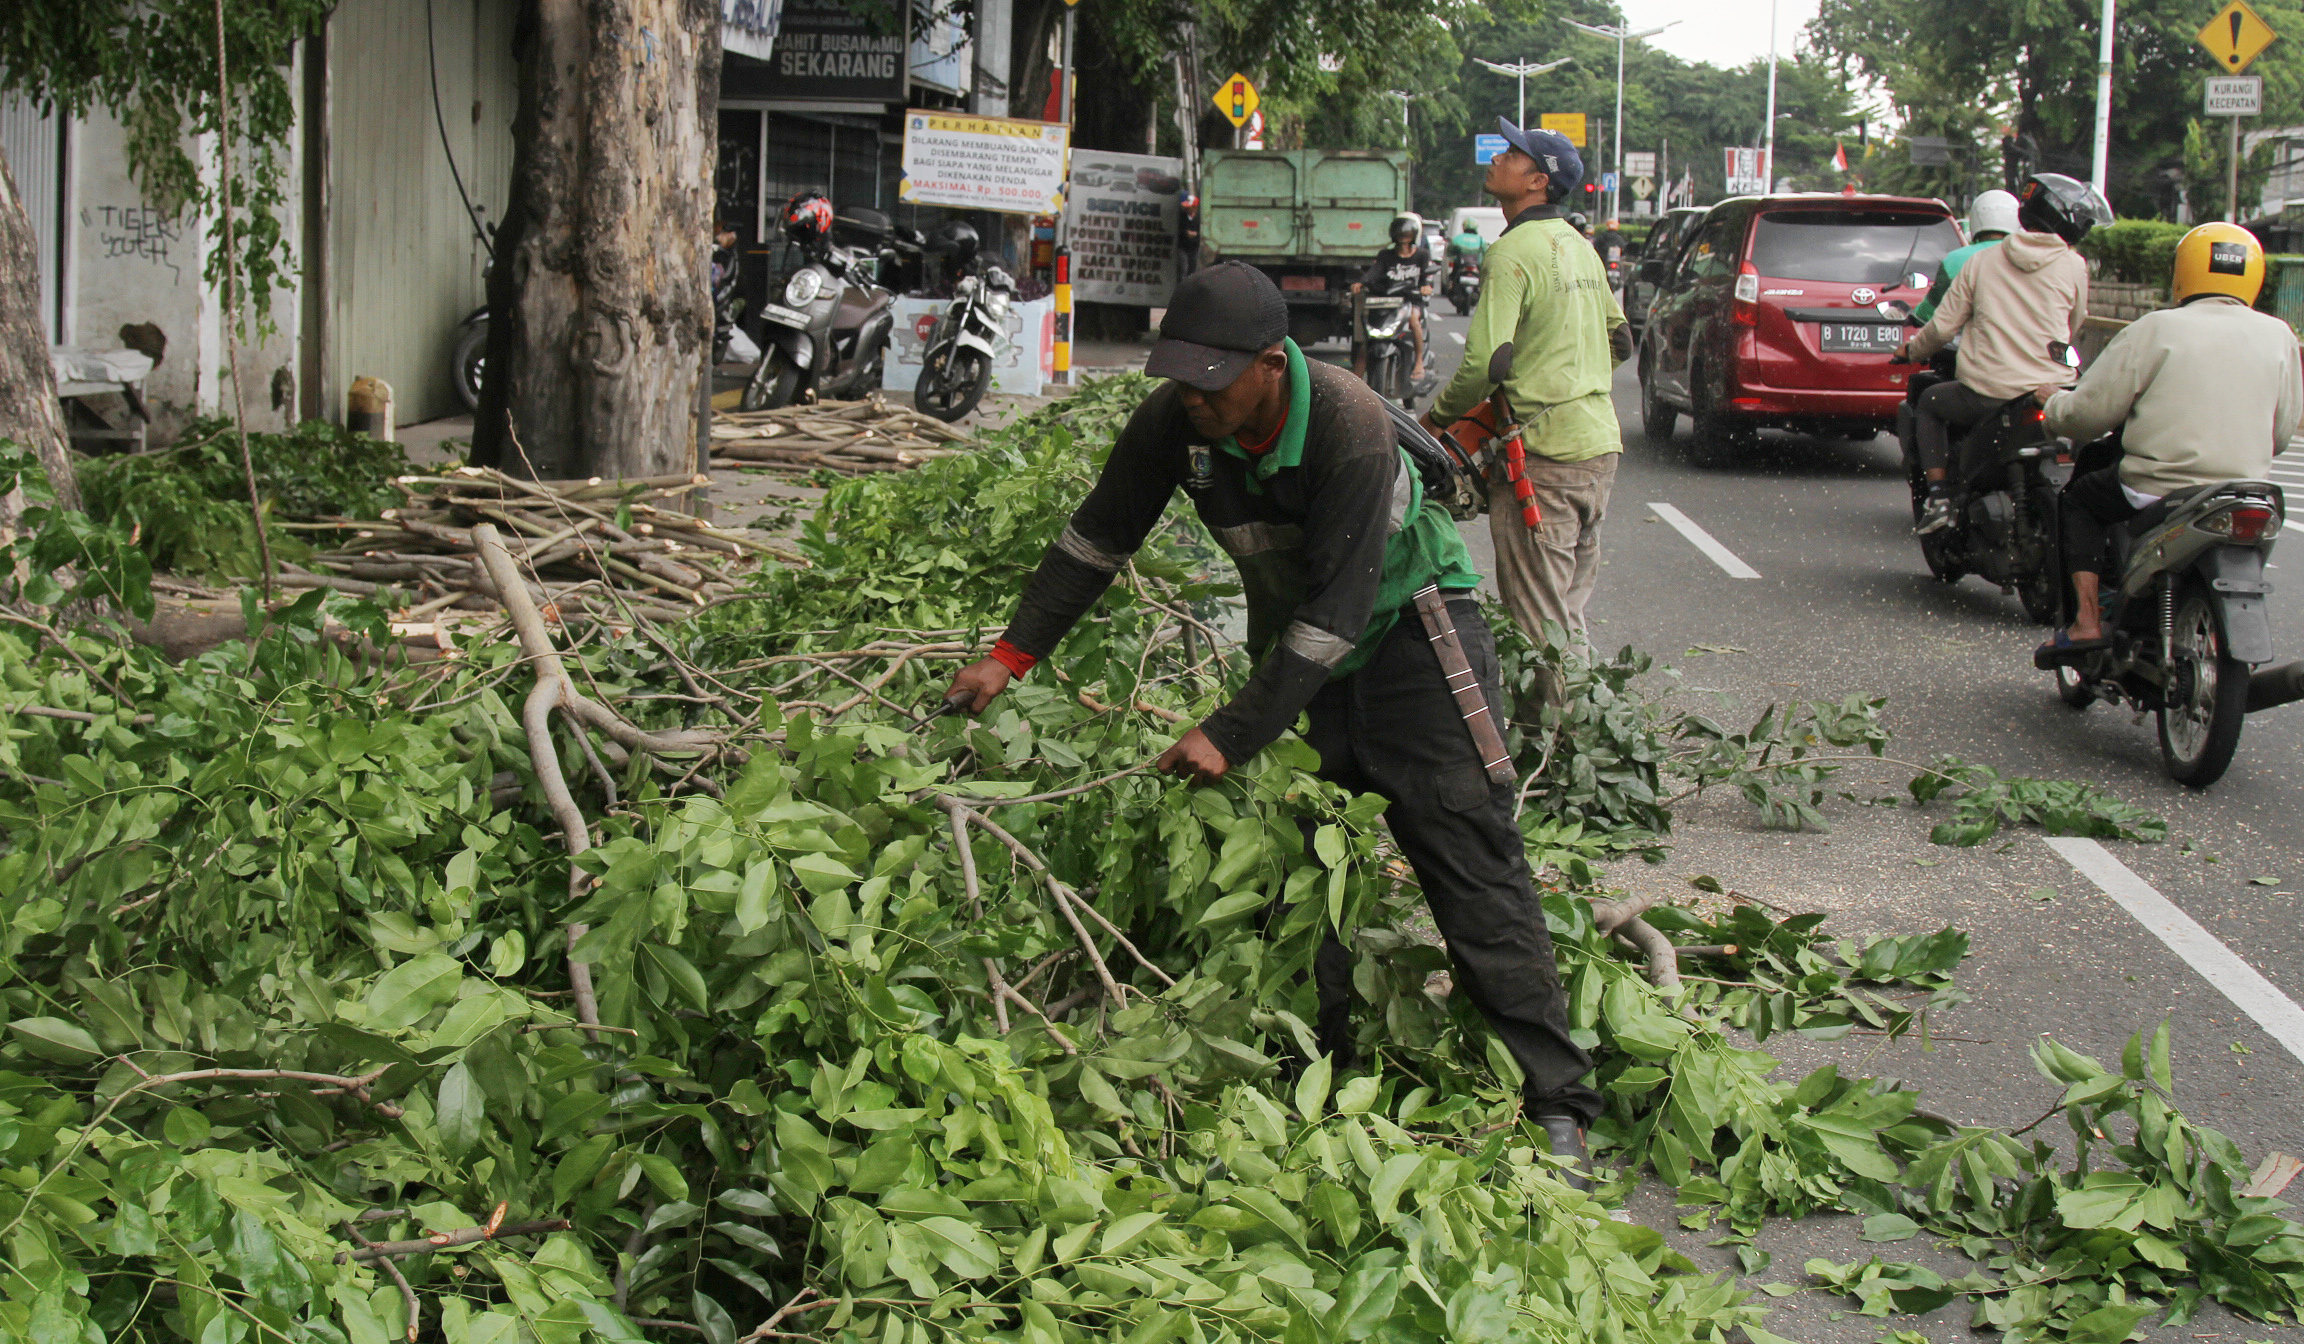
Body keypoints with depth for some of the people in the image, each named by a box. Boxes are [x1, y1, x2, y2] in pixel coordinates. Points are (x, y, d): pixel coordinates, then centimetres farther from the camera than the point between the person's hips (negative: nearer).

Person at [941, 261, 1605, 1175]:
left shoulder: (1351, 428, -32)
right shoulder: (1174, 420, -15)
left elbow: (1336, 610, -32)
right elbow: (1099, 535, 0)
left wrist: (1233, 734, -33)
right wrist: (1013, 653, -5)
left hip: (1407, 628, -6)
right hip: (1294, 640, 6)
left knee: (1468, 855, -10)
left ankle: (1554, 1102, -8)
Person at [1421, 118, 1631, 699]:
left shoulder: (1513, 252, -14)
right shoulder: (1579, 246, 13)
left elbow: (1484, 361, -21)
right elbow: (1619, 340, 23)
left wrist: (1437, 417, -6)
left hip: (1543, 455, -9)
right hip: (1599, 445, 9)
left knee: (1536, 621, -3)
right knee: (1569, 615, 17)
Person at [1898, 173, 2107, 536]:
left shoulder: (1981, 262, 4)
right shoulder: (2073, 267, 1)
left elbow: (1943, 326, 5)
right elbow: (2071, 329, 14)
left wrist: (1912, 349, 26)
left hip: (1984, 392, 0)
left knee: (1929, 403, 28)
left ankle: (1938, 497, 12)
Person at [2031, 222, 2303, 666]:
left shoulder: (2156, 330, -6)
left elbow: (2087, 413, -4)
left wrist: (2052, 400, 17)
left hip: (2157, 492, -4)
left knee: (2081, 498, 23)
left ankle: (2086, 620, 7)